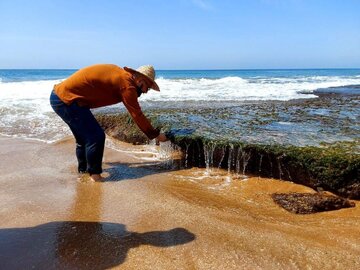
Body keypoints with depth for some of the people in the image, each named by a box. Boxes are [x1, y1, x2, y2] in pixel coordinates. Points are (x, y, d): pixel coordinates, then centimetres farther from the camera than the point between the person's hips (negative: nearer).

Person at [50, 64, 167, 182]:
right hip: (66, 99, -10)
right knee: (96, 137, -9)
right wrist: (156, 135, -5)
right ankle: (94, 174, 4)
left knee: (84, 137, 21)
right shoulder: (126, 84, -17)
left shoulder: (119, 73, 9)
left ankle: (83, 169, 37)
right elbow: (137, 115, -12)